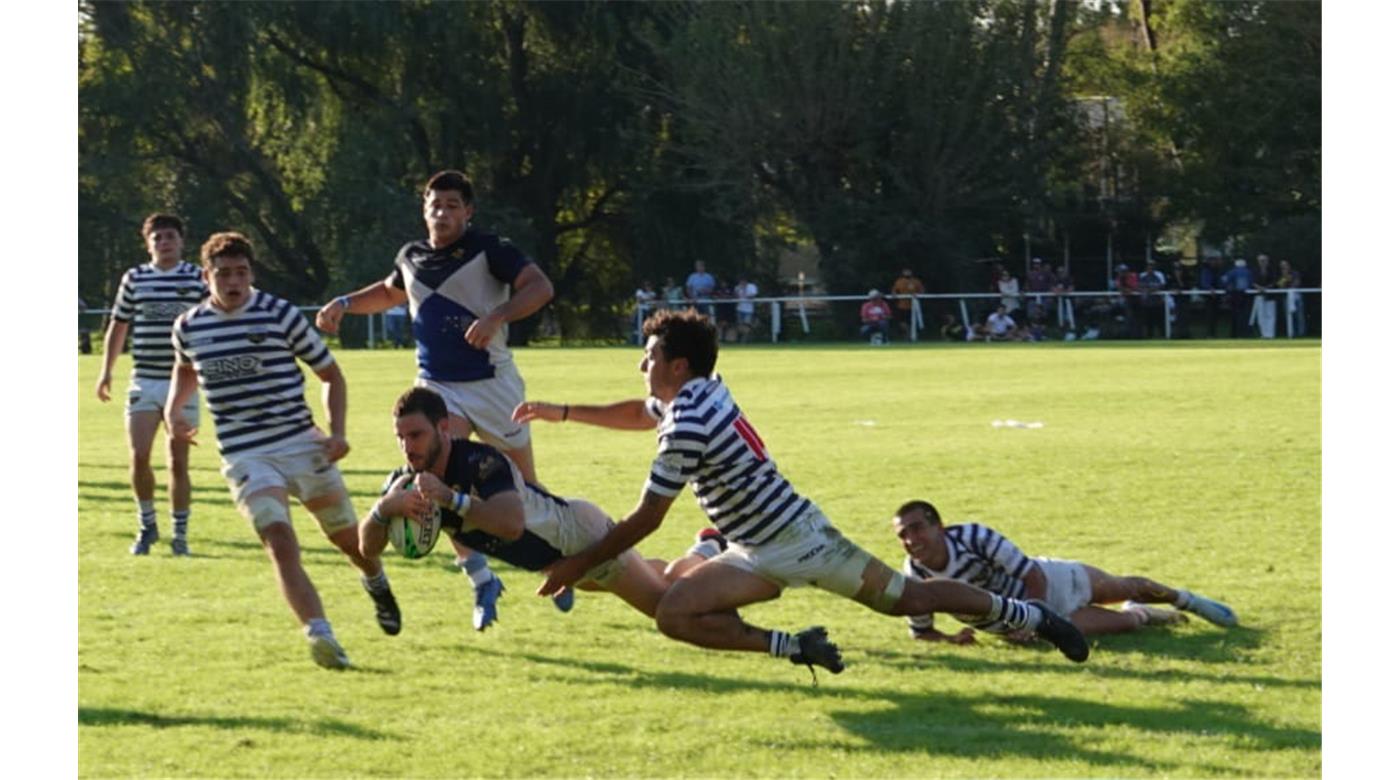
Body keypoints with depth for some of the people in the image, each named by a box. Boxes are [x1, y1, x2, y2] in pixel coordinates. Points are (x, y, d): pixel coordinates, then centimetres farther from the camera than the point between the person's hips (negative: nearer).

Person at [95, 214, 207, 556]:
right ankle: (147, 524, 11)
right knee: (139, 456, -9)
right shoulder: (134, 279, 7)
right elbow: (118, 326, 15)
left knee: (178, 463, 1)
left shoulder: (198, 279, 1)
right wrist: (106, 371, 11)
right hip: (144, 381, 1)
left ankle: (180, 534, 11)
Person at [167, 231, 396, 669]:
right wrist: (173, 410, 10)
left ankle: (376, 583, 50)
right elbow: (186, 368, 29)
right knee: (281, 544, -23)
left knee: (346, 537, 14)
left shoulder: (280, 315, -5)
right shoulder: (189, 328, 3)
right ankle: (320, 635, -34)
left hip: (303, 446, 0)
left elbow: (330, 373, 5)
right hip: (245, 459, 0)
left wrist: (337, 432, -8)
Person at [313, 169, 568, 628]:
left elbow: (540, 287, -20)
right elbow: (391, 292, 30)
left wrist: (495, 316, -33)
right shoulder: (412, 257, 8)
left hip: (492, 383, -4)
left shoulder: (488, 250, -10)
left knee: (524, 489, 6)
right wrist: (345, 304, 16)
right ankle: (481, 578, -8)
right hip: (438, 387, 4)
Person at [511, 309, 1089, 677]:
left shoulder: (687, 429, -21)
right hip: (797, 528, 8)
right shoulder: (702, 392, 7)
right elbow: (639, 415, 30)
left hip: (778, 549, -8)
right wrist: (563, 413, 26)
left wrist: (578, 566, -11)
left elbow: (645, 520, -19)